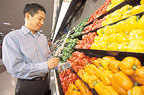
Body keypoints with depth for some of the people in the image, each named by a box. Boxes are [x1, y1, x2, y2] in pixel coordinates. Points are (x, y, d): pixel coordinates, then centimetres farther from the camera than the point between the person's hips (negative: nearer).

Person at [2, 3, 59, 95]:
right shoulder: (12, 37, -13)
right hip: (27, 86, -5)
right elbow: (15, 68, -21)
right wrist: (46, 65, -23)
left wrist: (53, 63, -9)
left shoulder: (43, 38, 5)